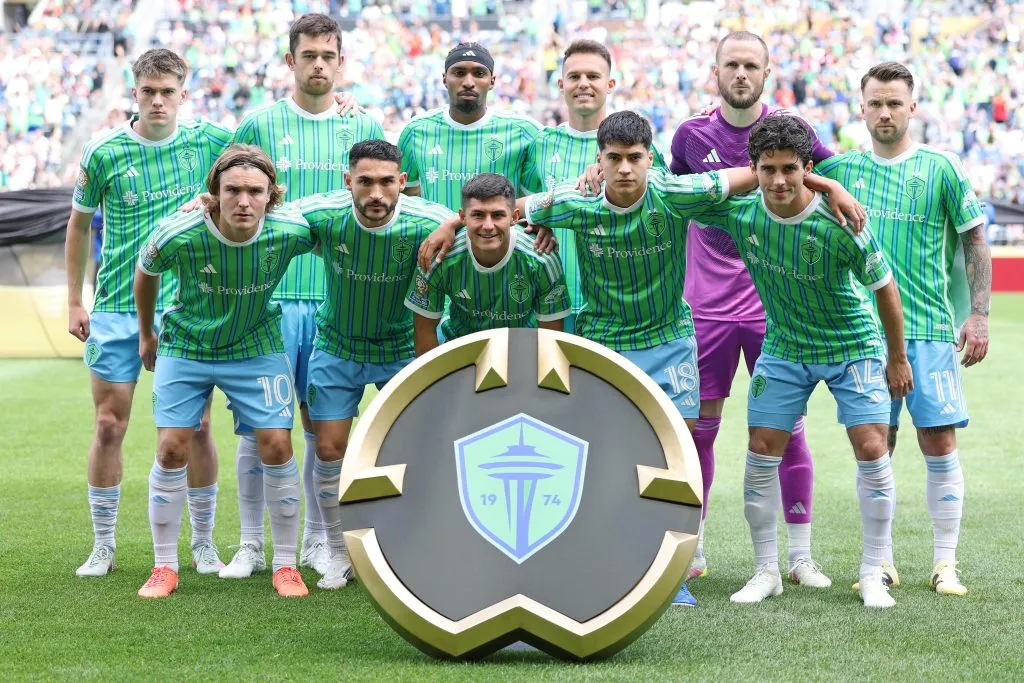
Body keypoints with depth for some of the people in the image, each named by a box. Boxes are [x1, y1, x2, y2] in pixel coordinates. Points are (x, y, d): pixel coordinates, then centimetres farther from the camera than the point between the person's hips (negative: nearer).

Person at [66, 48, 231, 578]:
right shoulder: (104, 151, -4)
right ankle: (102, 546, 13)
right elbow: (79, 226, 8)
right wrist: (74, 302, 6)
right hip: (118, 308, -1)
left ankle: (204, 544, 14)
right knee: (109, 425, 1)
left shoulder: (209, 142, -1)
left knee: (195, 427, 2)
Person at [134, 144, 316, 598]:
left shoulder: (290, 232, -25)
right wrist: (146, 334, 10)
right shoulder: (179, 236, -26)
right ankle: (164, 567, 10)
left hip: (256, 347, 1)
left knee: (277, 446, -6)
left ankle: (285, 565, 9)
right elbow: (145, 273, -2)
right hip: (185, 348, 0)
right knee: (171, 449, -5)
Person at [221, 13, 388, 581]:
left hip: (338, 297, 2)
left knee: (324, 424, 7)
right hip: (269, 294, -2)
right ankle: (251, 544, 8)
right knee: (260, 423, 0)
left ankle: (317, 539, 17)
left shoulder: (364, 127, 8)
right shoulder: (259, 123, 3)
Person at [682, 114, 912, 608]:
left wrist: (897, 358, -3)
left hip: (853, 347, -3)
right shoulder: (739, 212, -18)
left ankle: (872, 576, 4)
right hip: (783, 349, 3)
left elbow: (884, 287, -13)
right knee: (760, 454, 0)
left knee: (872, 451, -9)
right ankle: (767, 571, 14)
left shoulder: (838, 225, -27)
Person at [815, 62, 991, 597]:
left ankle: (945, 563, 5)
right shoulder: (841, 169, 6)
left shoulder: (940, 168, 2)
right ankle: (880, 562, 12)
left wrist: (979, 316, -1)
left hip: (930, 328, -2)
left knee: (939, 443, -4)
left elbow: (975, 242, 6)